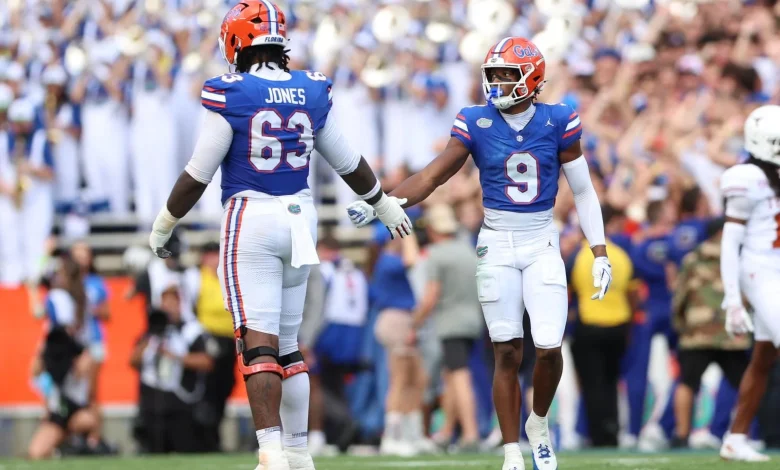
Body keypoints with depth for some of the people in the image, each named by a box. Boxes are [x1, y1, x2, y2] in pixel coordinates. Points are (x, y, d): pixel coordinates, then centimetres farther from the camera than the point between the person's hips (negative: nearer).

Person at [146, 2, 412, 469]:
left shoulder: (230, 94, -11)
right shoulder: (313, 92, 3)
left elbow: (198, 174, -7)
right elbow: (348, 162, 15)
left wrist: (163, 226, 7)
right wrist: (385, 204, 32)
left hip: (251, 220, -5)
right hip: (301, 219, 5)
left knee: (258, 342, -7)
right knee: (288, 342, 15)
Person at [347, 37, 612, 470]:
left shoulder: (558, 123, -4)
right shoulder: (476, 124, -4)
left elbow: (583, 191, 3)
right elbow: (432, 177, -3)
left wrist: (600, 254, 0)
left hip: (542, 247, 0)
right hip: (497, 247, 0)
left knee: (549, 348, -9)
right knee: (508, 354, -1)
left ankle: (538, 423, 20)